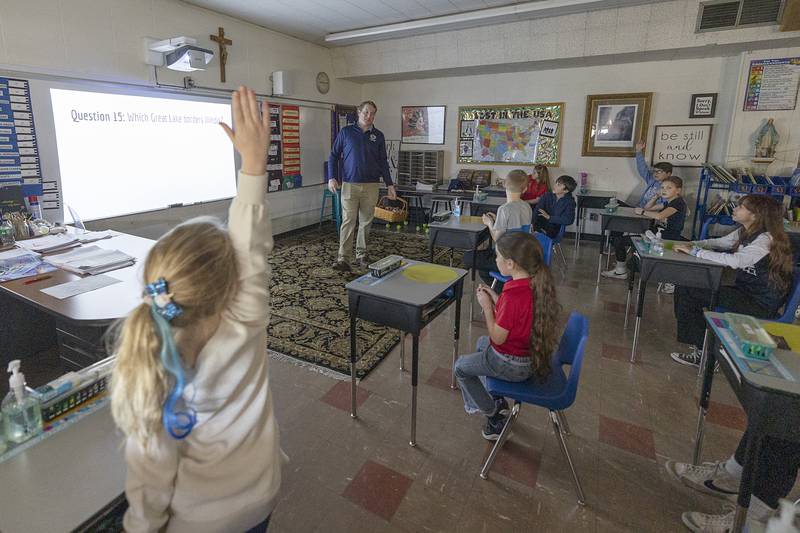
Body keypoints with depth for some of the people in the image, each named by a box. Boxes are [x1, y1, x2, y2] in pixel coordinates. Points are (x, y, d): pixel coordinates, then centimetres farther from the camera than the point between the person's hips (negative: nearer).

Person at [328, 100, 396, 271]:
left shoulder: (378, 136, 9)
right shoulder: (346, 132, 4)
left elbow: (383, 162, 13)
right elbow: (333, 155, 6)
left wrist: (390, 185, 8)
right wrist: (331, 178, -5)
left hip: (371, 186, 2)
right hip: (350, 185, -2)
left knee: (366, 222, 7)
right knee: (348, 221, -7)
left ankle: (361, 254, 20)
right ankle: (343, 259, -6)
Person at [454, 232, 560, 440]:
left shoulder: (513, 295, -35)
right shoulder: (535, 284, -7)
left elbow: (498, 337, -24)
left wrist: (486, 306, -15)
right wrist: (495, 298, -2)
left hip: (512, 365, -9)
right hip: (532, 357, 9)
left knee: (460, 367, 12)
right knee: (481, 343, 33)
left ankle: (495, 417, 19)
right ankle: (497, 401, 37)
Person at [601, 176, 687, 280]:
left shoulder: (678, 202, -14)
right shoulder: (669, 202, 15)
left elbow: (659, 216, -30)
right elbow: (648, 207, 23)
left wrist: (642, 212, -13)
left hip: (666, 240, -10)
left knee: (619, 240, -10)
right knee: (618, 236, 12)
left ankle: (621, 270, 4)